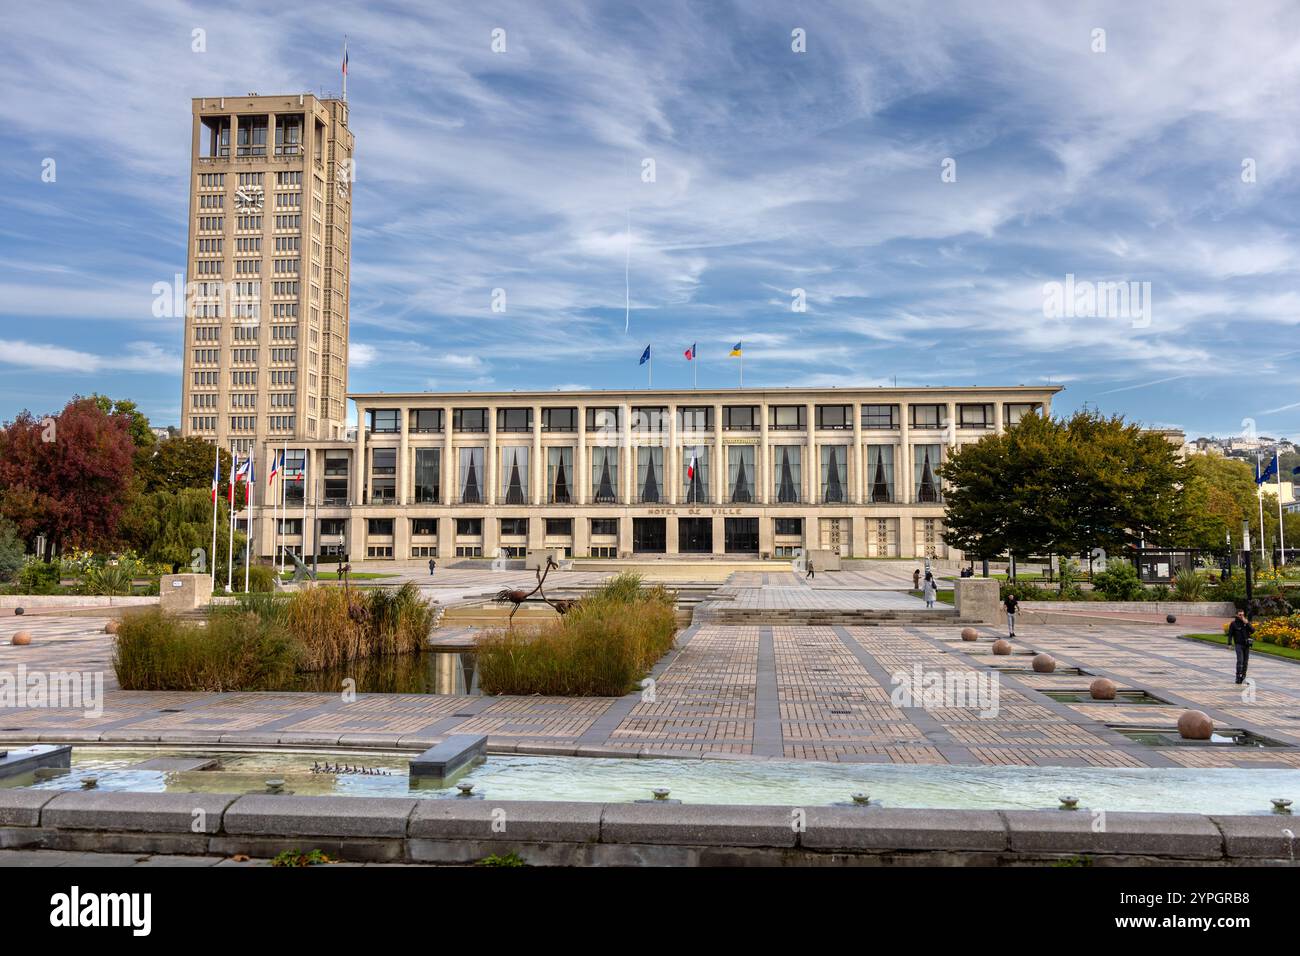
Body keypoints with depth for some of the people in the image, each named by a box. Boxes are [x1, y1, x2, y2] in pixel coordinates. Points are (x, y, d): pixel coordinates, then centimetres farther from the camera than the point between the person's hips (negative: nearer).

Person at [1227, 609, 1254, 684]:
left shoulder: (1247, 622, 6)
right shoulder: (1233, 623, -3)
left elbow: (1253, 630, -5)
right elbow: (1230, 634, -2)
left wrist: (1247, 623, -16)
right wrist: (1230, 644, -10)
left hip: (1246, 645, 4)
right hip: (1238, 644, -4)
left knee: (1245, 661, 5)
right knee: (1240, 660, -14)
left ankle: (1243, 676, 14)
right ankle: (1238, 677, -14)